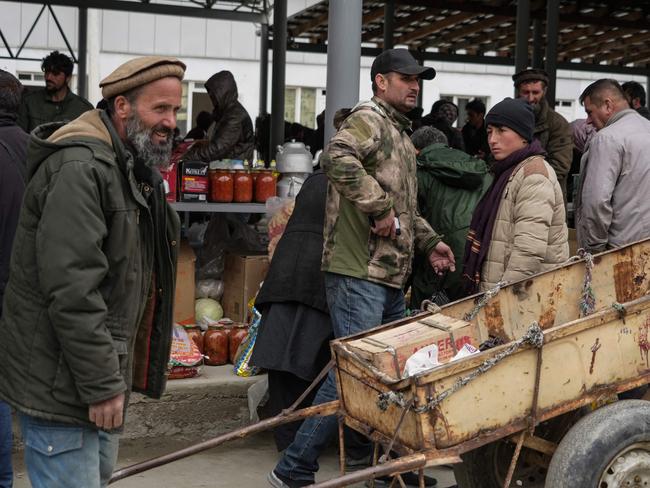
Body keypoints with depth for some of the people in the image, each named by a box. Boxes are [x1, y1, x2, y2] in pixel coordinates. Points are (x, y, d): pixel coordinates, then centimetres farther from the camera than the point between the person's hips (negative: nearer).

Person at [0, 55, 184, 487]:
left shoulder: (134, 169, 13)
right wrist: (101, 386, -22)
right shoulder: (79, 169, -20)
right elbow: (72, 294, -26)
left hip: (102, 373, 10)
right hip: (62, 386, -10)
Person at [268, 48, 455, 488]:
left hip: (391, 276, 10)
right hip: (359, 273, -10)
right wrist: (379, 207, -23)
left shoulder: (401, 134, 25)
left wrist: (429, 241, 23)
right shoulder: (369, 118, -7)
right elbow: (338, 158, -29)